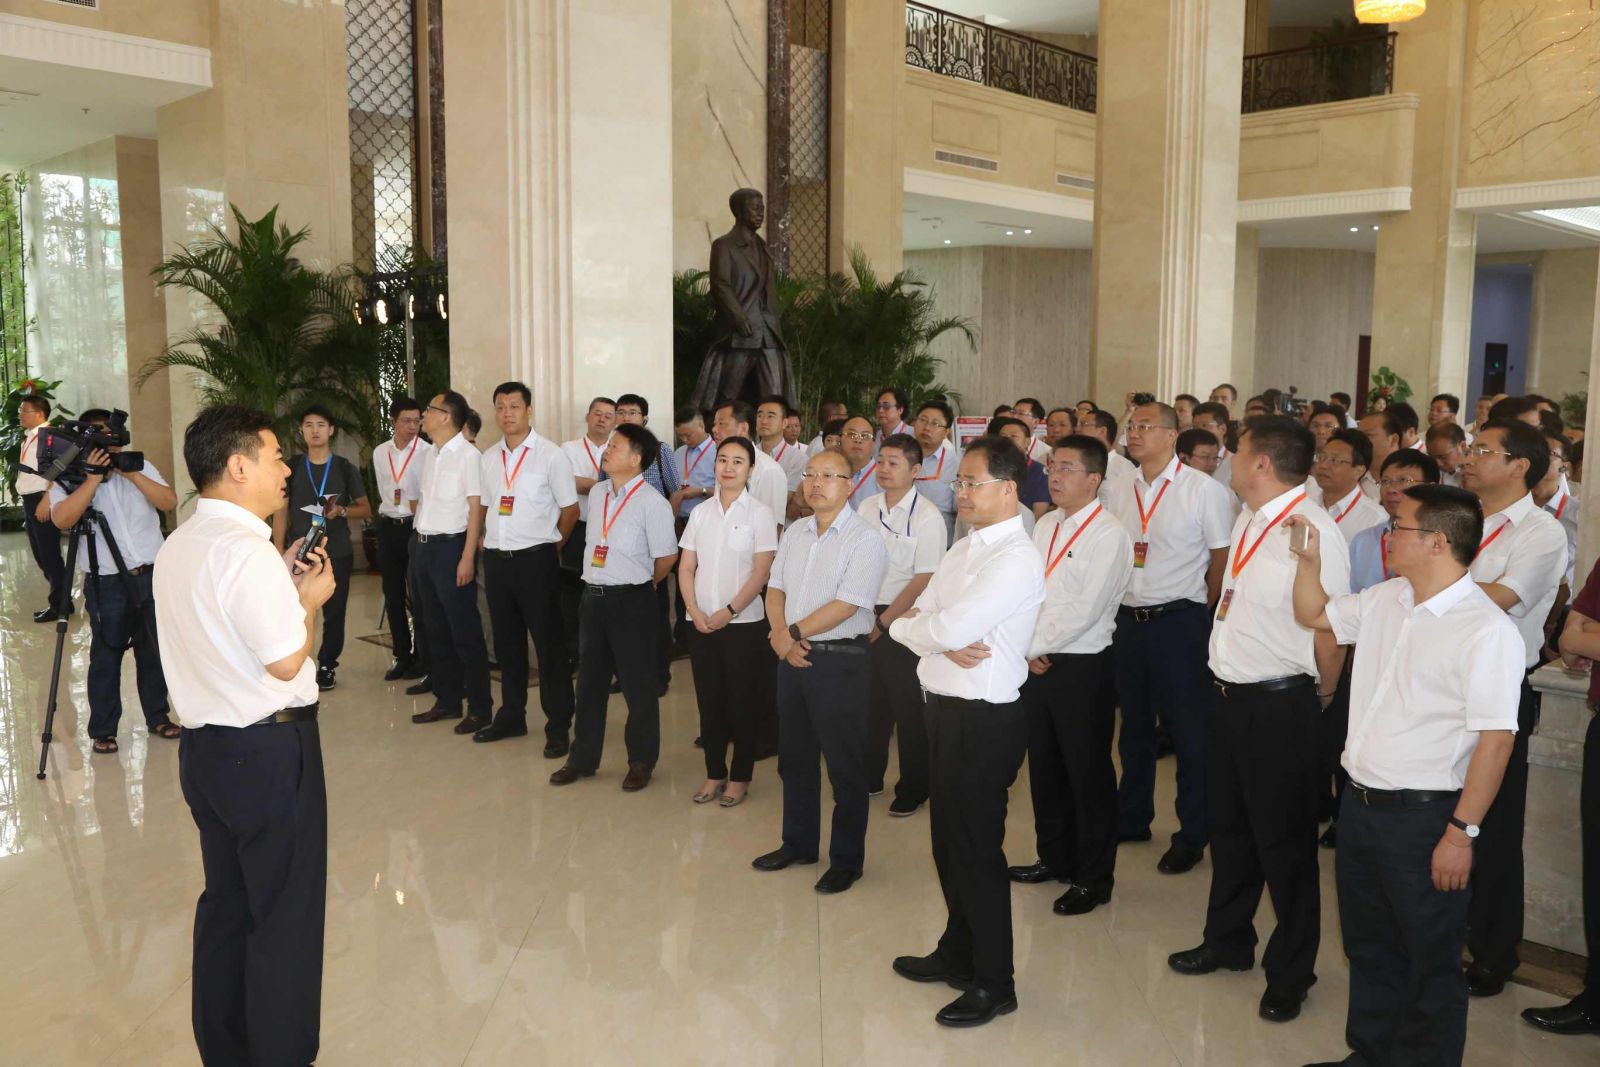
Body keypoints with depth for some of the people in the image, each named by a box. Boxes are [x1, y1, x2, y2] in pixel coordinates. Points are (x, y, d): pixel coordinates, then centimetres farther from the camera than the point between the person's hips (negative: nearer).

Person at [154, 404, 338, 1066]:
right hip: (269, 751, -9)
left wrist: (284, 584, 11)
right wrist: (311, 598, -6)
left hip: (205, 747, 9)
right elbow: (286, 662, -21)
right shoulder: (246, 550, -21)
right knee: (286, 915, 3)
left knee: (225, 904, 18)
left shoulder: (177, 547, 9)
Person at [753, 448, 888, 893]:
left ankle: (847, 860, 18)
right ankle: (798, 844, 34)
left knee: (844, 765, 4)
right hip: (792, 657, 7)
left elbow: (845, 606, -19)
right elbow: (775, 589, 10)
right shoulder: (795, 532, 10)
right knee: (794, 757, 18)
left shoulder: (864, 540, -12)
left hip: (839, 660, -7)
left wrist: (792, 632, -13)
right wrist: (780, 635, -8)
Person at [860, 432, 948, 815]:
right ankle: (869, 776, 32)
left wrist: (883, 622, -12)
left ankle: (912, 788, 21)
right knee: (870, 700, 15)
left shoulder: (927, 517, -13)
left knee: (908, 708, 6)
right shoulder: (867, 507, 3)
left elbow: (923, 581, -14)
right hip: (865, 616, 5)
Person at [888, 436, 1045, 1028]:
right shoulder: (964, 549, 11)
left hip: (984, 718, -9)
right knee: (949, 840, 20)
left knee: (976, 850, 3)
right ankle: (958, 952, 39)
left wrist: (913, 625, -6)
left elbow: (947, 629, -27)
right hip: (945, 709, 9)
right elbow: (912, 620, 7)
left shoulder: (1016, 561, -18)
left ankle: (993, 984, 21)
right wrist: (945, 641, -14)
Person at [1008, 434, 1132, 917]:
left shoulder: (1109, 534, -13)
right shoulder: (1045, 525, 10)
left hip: (1083, 669, -7)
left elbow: (1086, 610, -19)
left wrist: (1036, 646, -13)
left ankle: (1093, 878, 18)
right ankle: (1055, 858, 35)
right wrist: (1028, 650, -3)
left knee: (1089, 776, 4)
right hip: (1037, 664, 7)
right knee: (1044, 768, 17)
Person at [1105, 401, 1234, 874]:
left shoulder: (1205, 490, -8)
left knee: (1189, 732, 4)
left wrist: (1200, 615, 0)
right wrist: (1116, 609, 7)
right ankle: (1132, 818, 32)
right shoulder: (1115, 491, 6)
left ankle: (1192, 835, 17)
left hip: (1179, 622, -5)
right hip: (1126, 619, 5)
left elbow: (1222, 560, -4)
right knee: (1133, 725, 17)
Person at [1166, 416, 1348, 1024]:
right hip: (1228, 694, 9)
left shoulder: (1312, 528, -21)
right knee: (1229, 827, 22)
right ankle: (1228, 941, 42)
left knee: (1283, 841, 7)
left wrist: (1318, 699, -6)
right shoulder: (1249, 520, 7)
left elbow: (1330, 626, -19)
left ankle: (1289, 973, 26)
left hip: (1279, 705, -9)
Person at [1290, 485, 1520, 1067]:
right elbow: (1314, 614, 23)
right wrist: (1309, 558, 7)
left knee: (1430, 963, 11)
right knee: (1369, 948, 23)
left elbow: (1495, 739, -20)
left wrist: (1462, 833, -20)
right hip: (1360, 802, 8)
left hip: (1424, 818, -8)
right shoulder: (1385, 600, 5)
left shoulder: (1487, 631, -18)